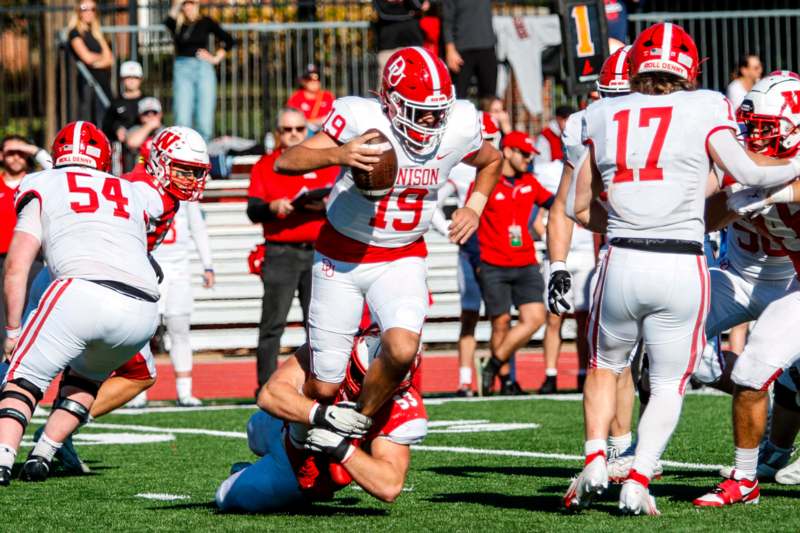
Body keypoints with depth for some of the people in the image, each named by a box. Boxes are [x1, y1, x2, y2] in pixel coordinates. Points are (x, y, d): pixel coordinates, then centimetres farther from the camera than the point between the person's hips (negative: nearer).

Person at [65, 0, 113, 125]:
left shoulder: (96, 34, 18)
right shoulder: (75, 33, -1)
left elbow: (110, 59, 11)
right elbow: (87, 57, -12)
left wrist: (98, 62, -10)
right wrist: (102, 57, 7)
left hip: (103, 81, 7)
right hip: (88, 81, -7)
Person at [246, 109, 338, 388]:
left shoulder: (327, 163, 13)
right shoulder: (264, 165, 9)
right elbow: (253, 210, 0)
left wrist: (325, 205, -13)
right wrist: (273, 207, -20)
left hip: (319, 252, 2)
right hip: (280, 253, -1)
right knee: (273, 324, -6)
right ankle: (267, 385, -5)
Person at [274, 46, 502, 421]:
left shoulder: (458, 129, -10)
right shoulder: (363, 120, -22)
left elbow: (491, 161, 15)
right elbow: (285, 162, -27)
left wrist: (475, 207, 0)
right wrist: (336, 155, -44)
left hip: (402, 259, 2)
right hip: (342, 257, -2)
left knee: (403, 350, -27)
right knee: (325, 387, 1)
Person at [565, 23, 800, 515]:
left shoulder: (603, 116, 11)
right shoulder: (704, 109, 2)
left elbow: (581, 207, 15)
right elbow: (746, 172, -10)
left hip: (623, 262, 2)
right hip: (682, 266, -2)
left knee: (605, 366, 24)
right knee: (670, 384, 11)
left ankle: (595, 461, 8)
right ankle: (638, 481, -3)